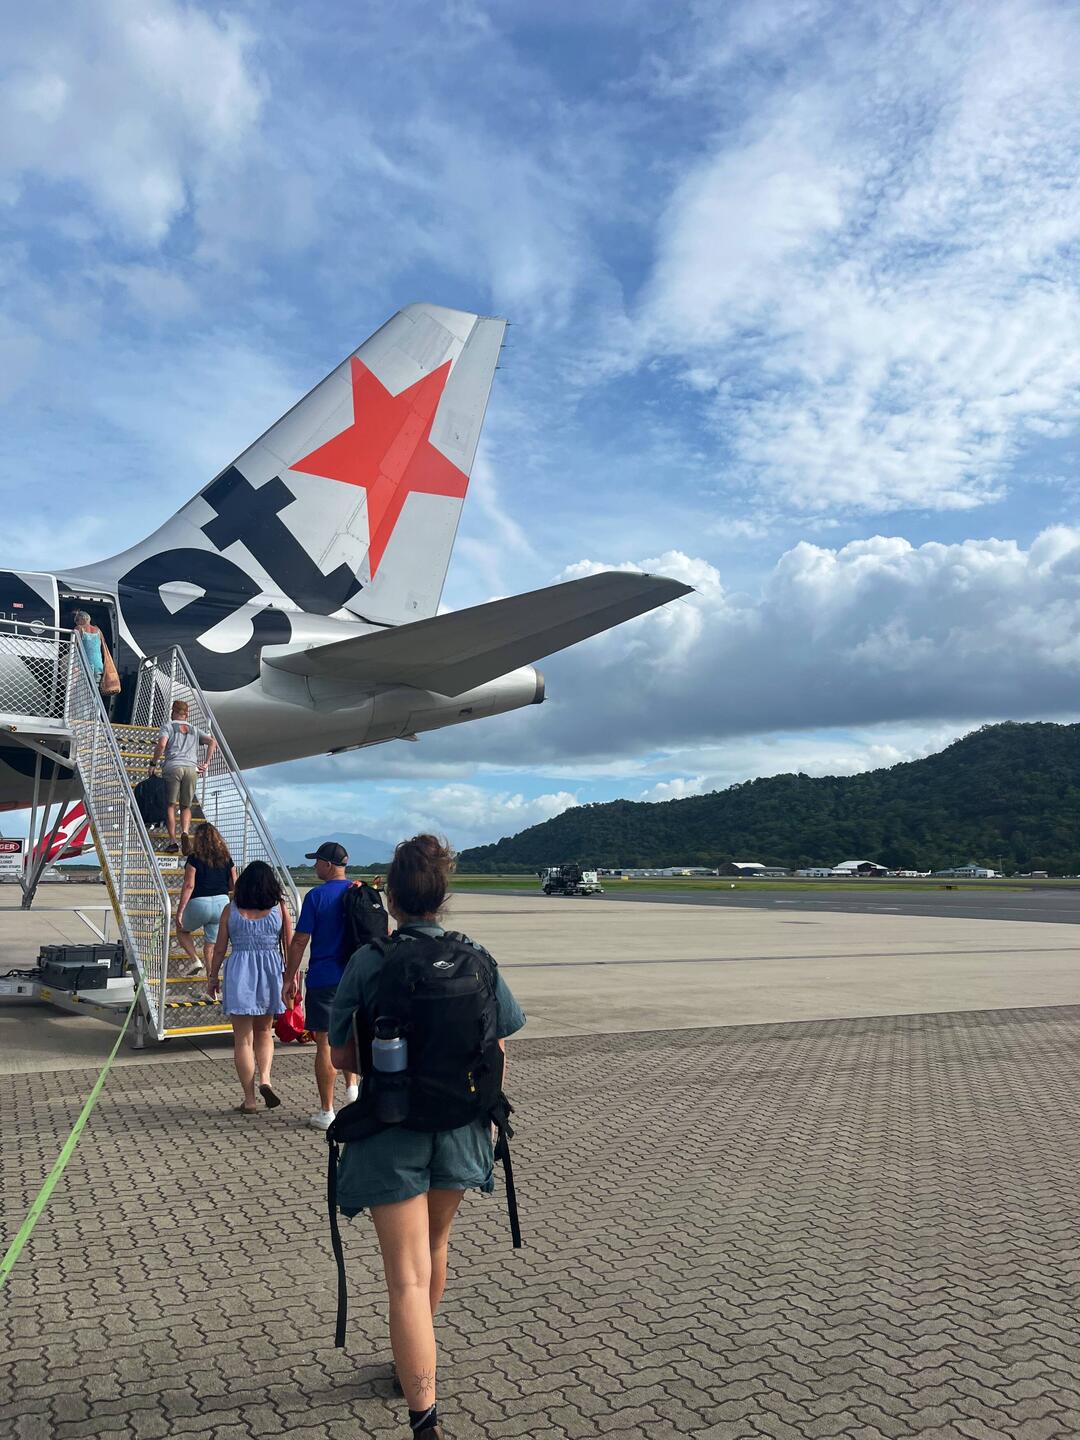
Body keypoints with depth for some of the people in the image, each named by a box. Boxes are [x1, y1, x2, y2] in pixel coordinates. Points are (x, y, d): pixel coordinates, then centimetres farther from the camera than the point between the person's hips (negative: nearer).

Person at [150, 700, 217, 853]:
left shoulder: (168, 726, 10)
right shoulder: (194, 729, 22)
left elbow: (161, 744, -8)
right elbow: (212, 742, 9)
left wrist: (154, 763, 2)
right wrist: (206, 763, 9)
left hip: (173, 767, -3)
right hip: (192, 768, 3)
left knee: (170, 805, 2)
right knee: (186, 806, 11)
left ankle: (172, 841, -7)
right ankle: (185, 832, -15)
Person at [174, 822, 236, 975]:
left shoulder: (194, 858, -7)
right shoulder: (226, 858, 4)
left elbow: (188, 886, -12)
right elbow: (234, 885, 7)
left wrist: (179, 911, -10)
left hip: (199, 903, -3)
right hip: (222, 902, 4)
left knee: (182, 930, 25)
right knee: (211, 945, 13)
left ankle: (195, 960, 6)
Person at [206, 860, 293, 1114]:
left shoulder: (230, 910, -1)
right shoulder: (280, 909, -1)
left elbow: (220, 948, 1)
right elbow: (289, 947, 0)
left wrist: (212, 977, 13)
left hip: (238, 972, -1)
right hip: (271, 971, 1)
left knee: (243, 1037, 7)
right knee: (264, 1031, 21)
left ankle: (250, 1100, 9)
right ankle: (265, 1079, -1)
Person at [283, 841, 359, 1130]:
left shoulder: (316, 896, -10)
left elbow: (299, 941, -9)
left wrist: (290, 977, 0)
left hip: (323, 980, -4)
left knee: (325, 1043, 2)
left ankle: (326, 1112, 8)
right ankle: (352, 1087, 18)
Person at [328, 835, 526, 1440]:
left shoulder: (368, 963, -14)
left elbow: (341, 1055, -7)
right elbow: (496, 1051, 1)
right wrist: (489, 1117, 16)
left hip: (390, 1133, -4)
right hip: (459, 1127, 4)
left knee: (408, 1277, 1)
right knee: (435, 1246, 26)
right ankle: (415, 1364, 48)